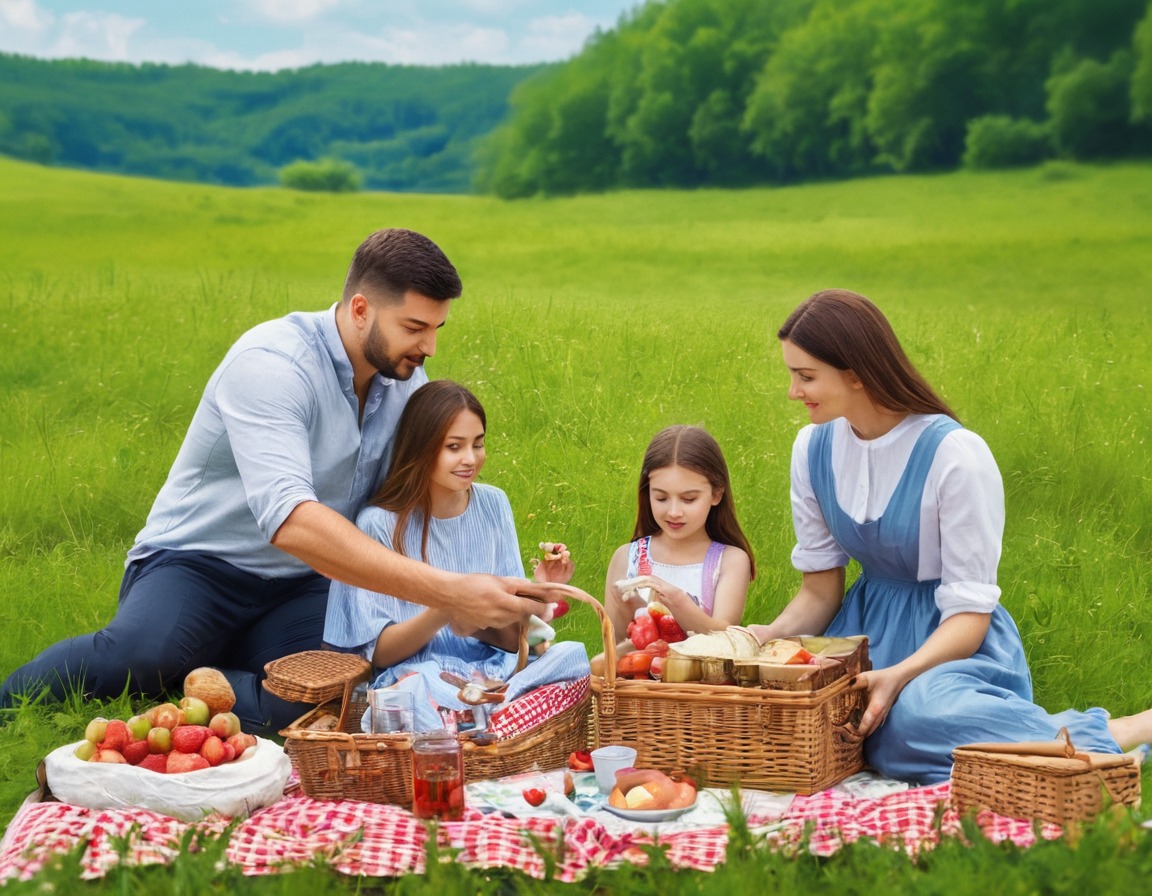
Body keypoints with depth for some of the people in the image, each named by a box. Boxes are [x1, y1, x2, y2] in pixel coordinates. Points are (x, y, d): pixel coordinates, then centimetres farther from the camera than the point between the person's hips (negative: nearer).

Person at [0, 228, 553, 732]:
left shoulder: (406, 379, 2)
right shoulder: (273, 365, -23)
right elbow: (289, 520, -37)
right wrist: (446, 591, -42)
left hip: (301, 587, 5)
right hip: (197, 565, -5)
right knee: (142, 654, -39)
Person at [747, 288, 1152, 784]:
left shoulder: (955, 455, -18)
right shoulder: (813, 447, 1)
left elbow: (969, 614, -16)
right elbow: (819, 590, 7)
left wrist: (898, 676, -33)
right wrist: (770, 635, -15)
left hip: (952, 639, -7)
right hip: (868, 628, 7)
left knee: (917, 716, -39)